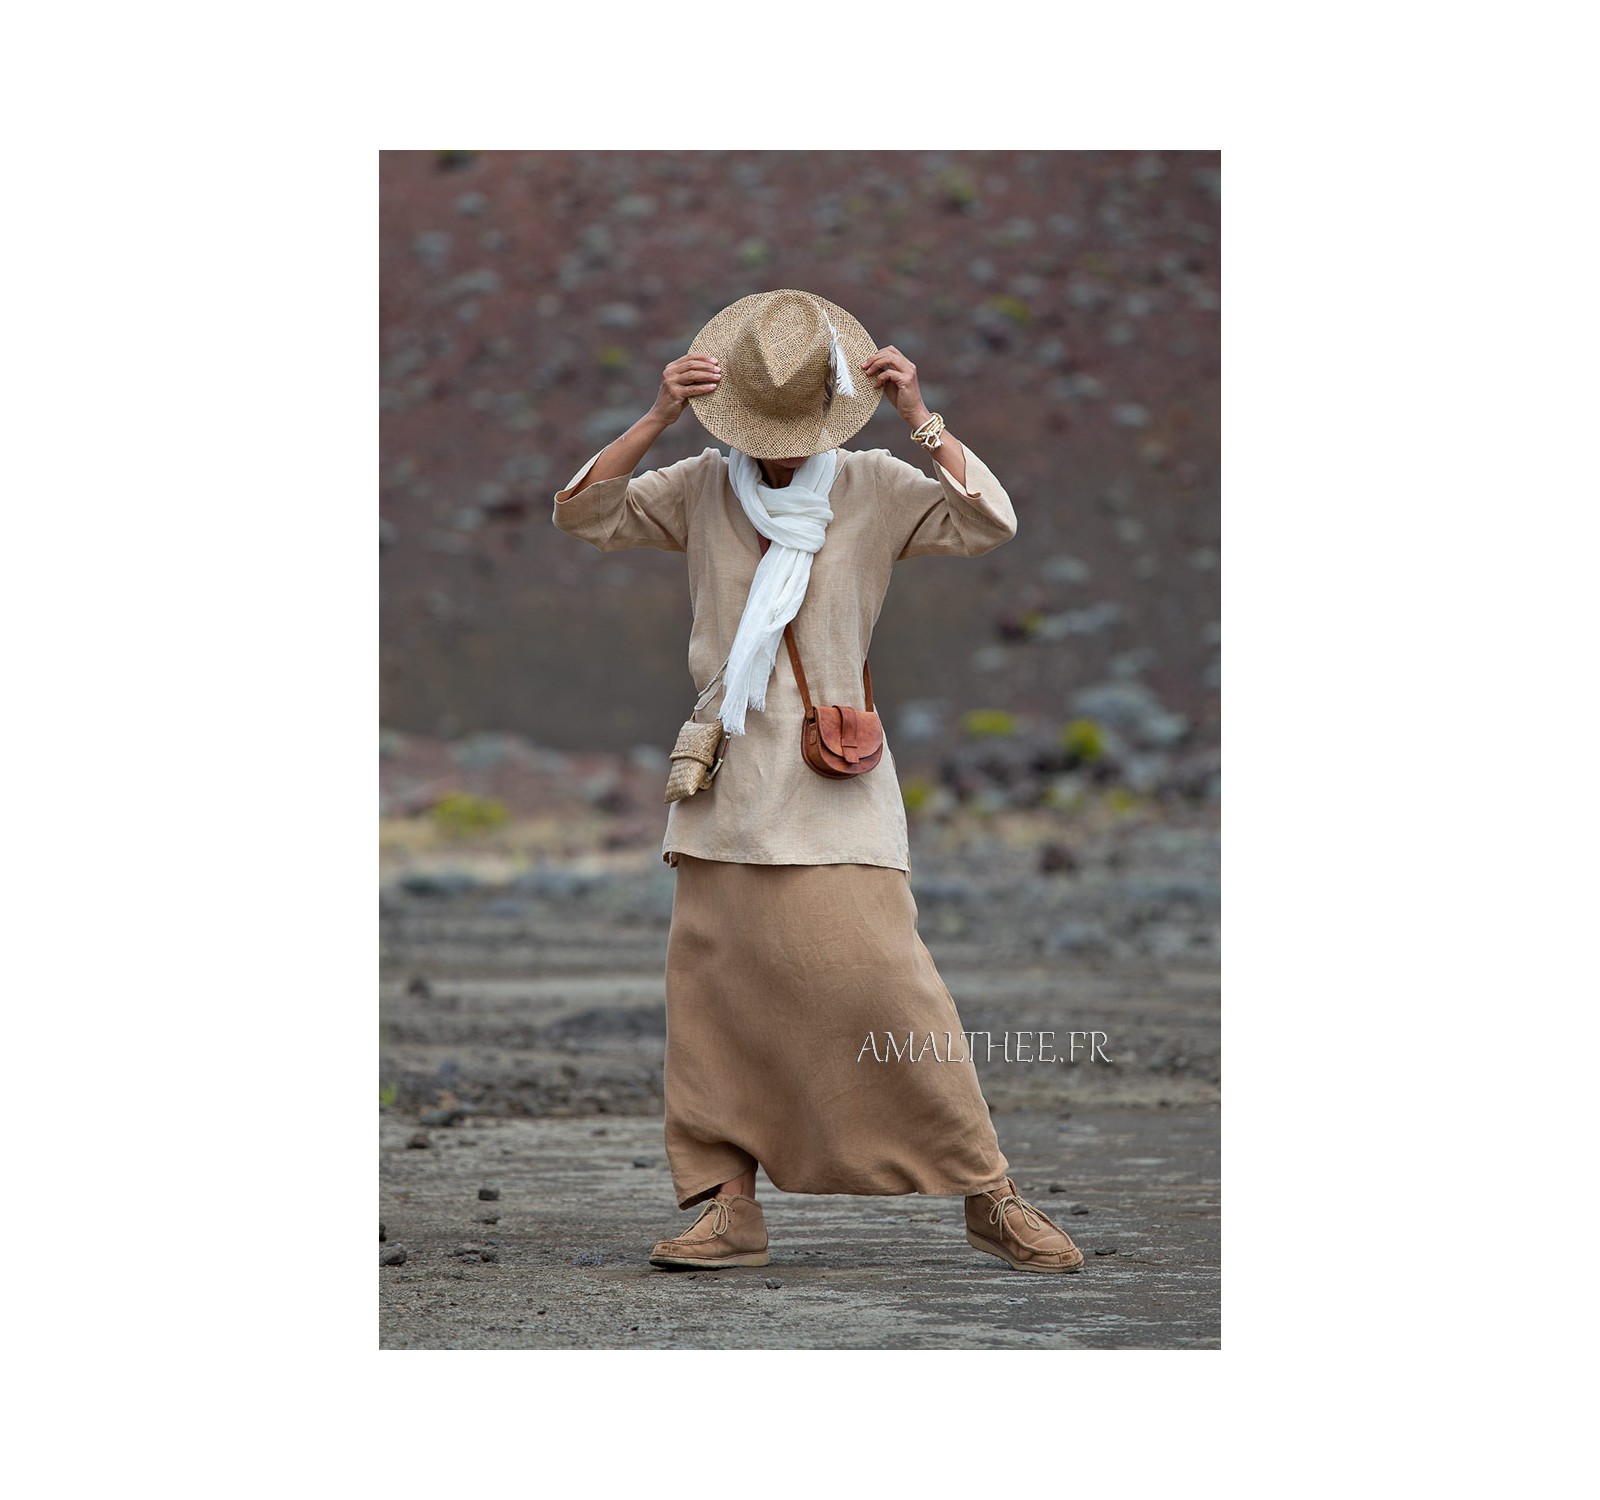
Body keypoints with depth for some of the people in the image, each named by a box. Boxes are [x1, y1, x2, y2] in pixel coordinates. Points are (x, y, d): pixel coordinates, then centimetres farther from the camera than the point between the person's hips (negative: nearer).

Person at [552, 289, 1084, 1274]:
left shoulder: (874, 490, 1)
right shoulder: (701, 491, 6)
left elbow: (992, 525, -9)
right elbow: (582, 514, 0)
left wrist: (920, 419, -14)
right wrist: (659, 418, -11)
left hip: (835, 784, -3)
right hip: (728, 777, 3)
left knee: (884, 976, -11)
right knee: (713, 987, 0)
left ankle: (988, 1195, -3)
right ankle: (730, 1205, 8)